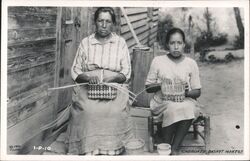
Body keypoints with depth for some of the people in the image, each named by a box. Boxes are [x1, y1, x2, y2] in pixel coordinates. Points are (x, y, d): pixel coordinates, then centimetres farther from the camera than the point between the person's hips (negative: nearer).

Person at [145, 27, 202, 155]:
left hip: (185, 101, 1)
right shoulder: (158, 61, 4)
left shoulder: (191, 63, 6)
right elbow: (148, 88, 7)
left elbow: (197, 92, 9)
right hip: (162, 101, -1)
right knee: (172, 108, -35)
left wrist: (187, 92, -13)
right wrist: (160, 85, -14)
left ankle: (174, 149, -22)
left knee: (188, 108, -34)